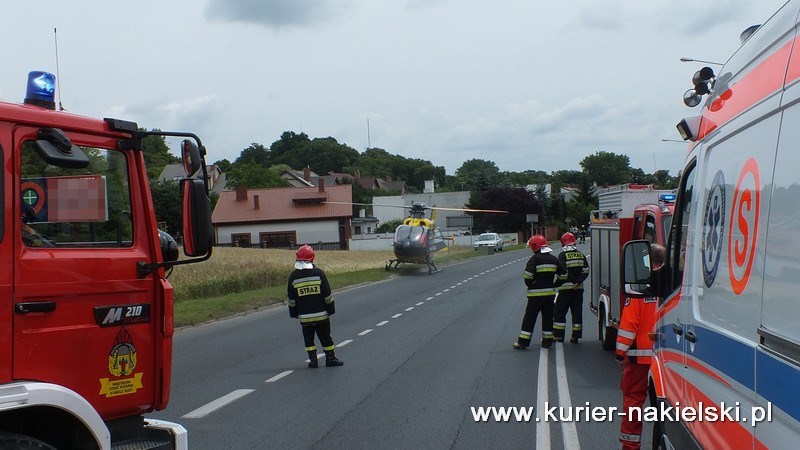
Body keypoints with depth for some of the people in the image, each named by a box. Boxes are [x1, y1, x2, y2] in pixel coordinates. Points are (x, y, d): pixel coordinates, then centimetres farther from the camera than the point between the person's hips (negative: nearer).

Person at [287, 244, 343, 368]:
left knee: (308, 339, 11)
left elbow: (291, 299, 2)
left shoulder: (293, 276, -4)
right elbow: (327, 295, -5)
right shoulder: (318, 273, -8)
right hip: (321, 315, -1)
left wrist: (294, 314, 13)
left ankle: (313, 360, 8)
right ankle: (330, 358, 15)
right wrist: (331, 310, 4)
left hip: (304, 317, 1)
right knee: (325, 337, 10)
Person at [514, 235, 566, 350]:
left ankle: (523, 342, 1)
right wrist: (555, 284, 16)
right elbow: (563, 273, 10)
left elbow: (527, 274, -23)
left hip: (536, 293, -5)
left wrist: (530, 284, -5)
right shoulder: (553, 259, 7)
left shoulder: (535, 259, -12)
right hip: (550, 292, 5)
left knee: (529, 317, 0)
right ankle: (547, 341, 16)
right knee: (548, 316, 14)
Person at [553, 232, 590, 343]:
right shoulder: (581, 254, 8)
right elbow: (586, 271, 0)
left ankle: (558, 336, 1)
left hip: (566, 288, -5)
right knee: (577, 311, 10)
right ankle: (575, 336, 10)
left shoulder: (563, 255, -9)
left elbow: (563, 274, -16)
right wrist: (578, 282, -5)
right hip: (579, 288, 5)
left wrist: (556, 284, -6)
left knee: (559, 312, 3)